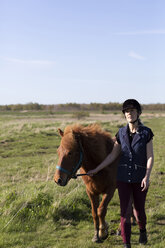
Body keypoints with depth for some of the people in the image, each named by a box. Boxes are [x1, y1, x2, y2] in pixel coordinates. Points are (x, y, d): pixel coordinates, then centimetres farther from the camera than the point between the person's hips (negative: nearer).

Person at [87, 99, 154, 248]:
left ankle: (143, 230, 46)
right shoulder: (121, 133, 1)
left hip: (140, 178, -2)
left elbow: (150, 157, -9)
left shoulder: (146, 133, -7)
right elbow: (112, 156, 6)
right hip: (123, 178, 2)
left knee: (139, 211, 13)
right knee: (125, 212, -1)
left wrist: (147, 177, -21)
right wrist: (96, 170, 3)